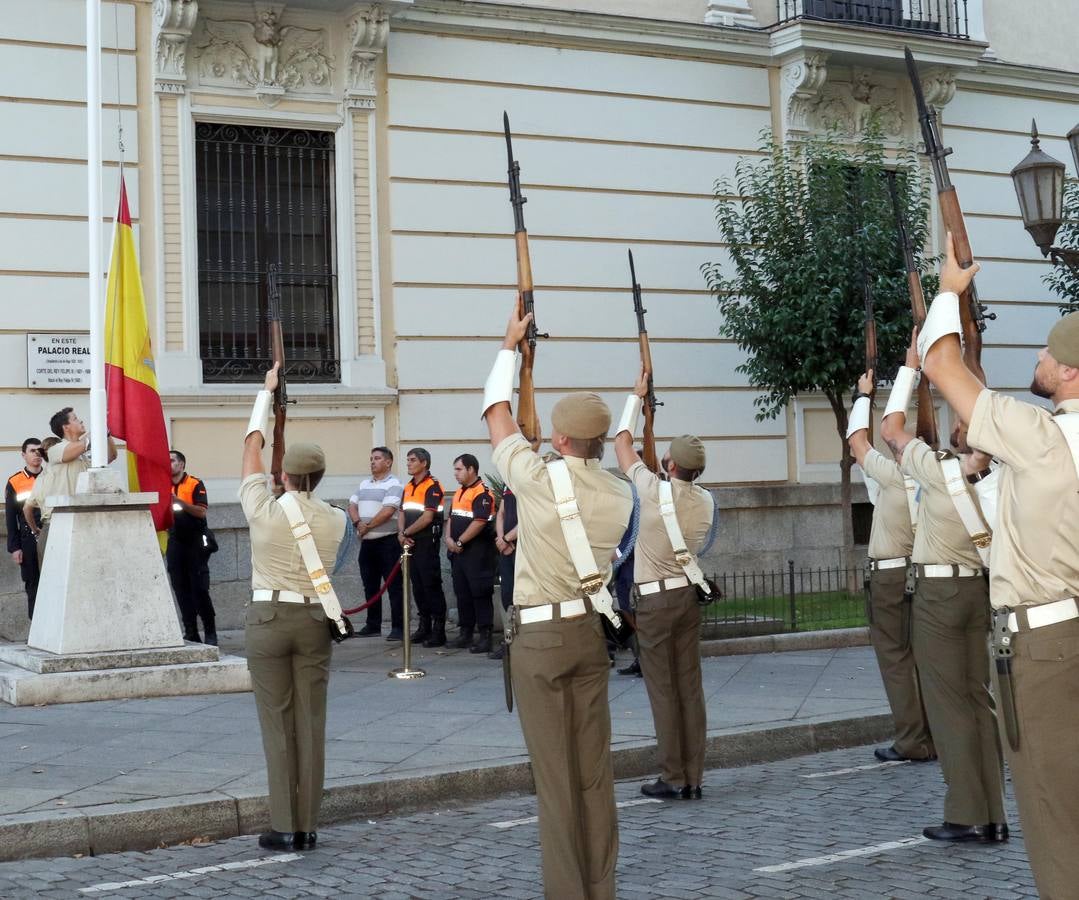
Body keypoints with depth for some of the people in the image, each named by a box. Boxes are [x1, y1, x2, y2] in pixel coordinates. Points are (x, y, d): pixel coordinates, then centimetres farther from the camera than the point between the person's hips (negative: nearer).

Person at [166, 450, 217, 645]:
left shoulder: (195, 484, -4)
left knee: (200, 589, -6)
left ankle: (210, 633, 0)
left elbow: (202, 511, -14)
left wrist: (179, 501, -22)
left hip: (195, 542, -5)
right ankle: (191, 633, 8)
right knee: (181, 590, 4)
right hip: (175, 543, 5)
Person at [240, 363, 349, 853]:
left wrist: (267, 390, 15)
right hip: (315, 619, 2)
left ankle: (283, 827, 1)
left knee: (278, 724, 1)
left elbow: (252, 447, 5)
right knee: (311, 723, 4)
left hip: (268, 617, -2)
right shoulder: (337, 520, -2)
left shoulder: (263, 510, -8)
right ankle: (307, 826, 8)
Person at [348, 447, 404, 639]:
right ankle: (373, 625, 20)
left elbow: (388, 511, -18)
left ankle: (398, 627, -4)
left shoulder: (393, 485, -8)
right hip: (367, 542, 8)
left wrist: (368, 527, -10)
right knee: (370, 586, 12)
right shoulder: (364, 484, 16)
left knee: (393, 586, -5)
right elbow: (352, 505, 13)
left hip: (388, 542, -8)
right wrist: (358, 523, -6)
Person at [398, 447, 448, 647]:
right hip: (410, 544, 8)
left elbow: (427, 518, -17)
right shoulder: (408, 487, 17)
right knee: (417, 585, 11)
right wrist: (401, 534, -2)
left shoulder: (432, 486, -10)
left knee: (431, 585, -7)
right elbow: (401, 514, 16)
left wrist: (406, 533, -9)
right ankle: (424, 626, 18)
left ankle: (438, 630, -4)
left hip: (427, 542, -8)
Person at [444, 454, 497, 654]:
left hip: (477, 552, -9)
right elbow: (452, 518, 20)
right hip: (459, 552, 9)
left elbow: (479, 522, -20)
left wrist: (459, 542, -15)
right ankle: (465, 632, 20)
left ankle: (485, 636, -4)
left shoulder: (482, 493, -12)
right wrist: (449, 539, 2)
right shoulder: (459, 493, 18)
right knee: (462, 592, 12)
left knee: (480, 593, -7)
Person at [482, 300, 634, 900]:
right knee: (596, 768, 8)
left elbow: (497, 413, 3)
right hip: (591, 630, 5)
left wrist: (510, 344, 15)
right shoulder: (621, 497, 1)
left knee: (555, 772, -2)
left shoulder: (537, 479, -12)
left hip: (539, 633, -5)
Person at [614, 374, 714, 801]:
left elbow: (622, 443, 1)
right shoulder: (705, 502, 2)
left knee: (663, 688, -2)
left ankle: (673, 777, 0)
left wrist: (636, 397, 13)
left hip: (654, 598, -5)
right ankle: (693, 778, 9)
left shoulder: (653, 490, -13)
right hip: (689, 593, 5)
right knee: (691, 686, 6)